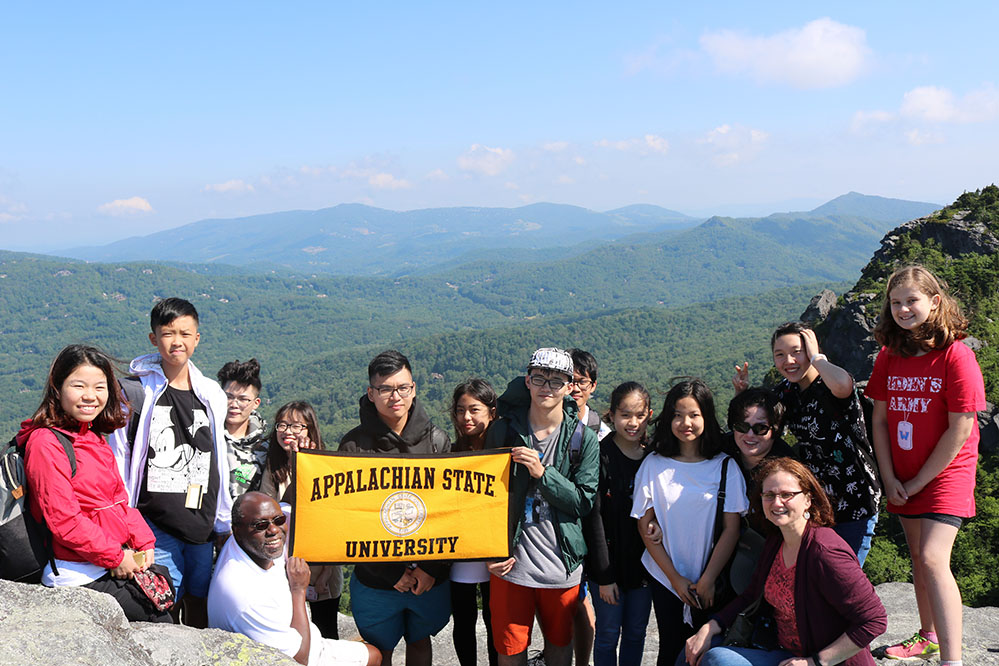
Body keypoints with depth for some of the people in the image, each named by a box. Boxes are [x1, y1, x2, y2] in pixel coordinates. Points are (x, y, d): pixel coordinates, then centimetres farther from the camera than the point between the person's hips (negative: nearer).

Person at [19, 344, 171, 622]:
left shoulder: (95, 438, 12)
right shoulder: (46, 443, -16)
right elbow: (63, 519, -20)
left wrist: (143, 542, 3)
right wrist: (115, 557, -15)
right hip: (79, 576, -8)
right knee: (160, 624, -6)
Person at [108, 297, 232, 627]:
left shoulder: (211, 394, 7)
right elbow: (119, 457, -1)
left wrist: (223, 525, 13)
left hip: (202, 524, 3)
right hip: (156, 523, -3)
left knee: (200, 605, 10)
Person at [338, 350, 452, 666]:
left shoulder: (437, 440, -4)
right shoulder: (354, 445, -9)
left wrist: (431, 567, -10)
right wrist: (393, 571, -13)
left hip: (430, 575, 2)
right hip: (375, 579, -1)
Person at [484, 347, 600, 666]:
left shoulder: (584, 439, -3)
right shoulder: (503, 431, -2)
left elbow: (584, 501, -7)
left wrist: (543, 473, -20)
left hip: (562, 566, 0)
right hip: (511, 564, 0)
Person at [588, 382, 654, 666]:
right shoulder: (601, 456, -13)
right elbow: (593, 517, -15)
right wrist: (604, 575, -16)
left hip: (644, 565, 4)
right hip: (610, 566, -4)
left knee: (636, 635, 15)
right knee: (608, 637, 6)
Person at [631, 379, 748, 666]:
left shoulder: (725, 467, -5)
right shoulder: (654, 465, -3)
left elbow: (731, 529, -5)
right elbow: (645, 526, -2)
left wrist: (707, 580, -8)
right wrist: (675, 578, -6)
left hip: (711, 582, 0)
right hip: (666, 578, 1)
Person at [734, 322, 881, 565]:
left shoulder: (830, 388, -19)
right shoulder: (786, 391, 1)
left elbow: (841, 383, -46)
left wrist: (816, 356, -27)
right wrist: (742, 392, -5)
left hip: (854, 502, -6)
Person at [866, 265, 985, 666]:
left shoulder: (956, 355, -15)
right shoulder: (890, 356, 3)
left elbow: (960, 430, -16)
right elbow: (879, 420, 5)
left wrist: (919, 482, -12)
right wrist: (890, 479, -3)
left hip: (946, 473, -6)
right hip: (903, 478, 6)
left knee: (933, 558, -17)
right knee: (918, 557, 16)